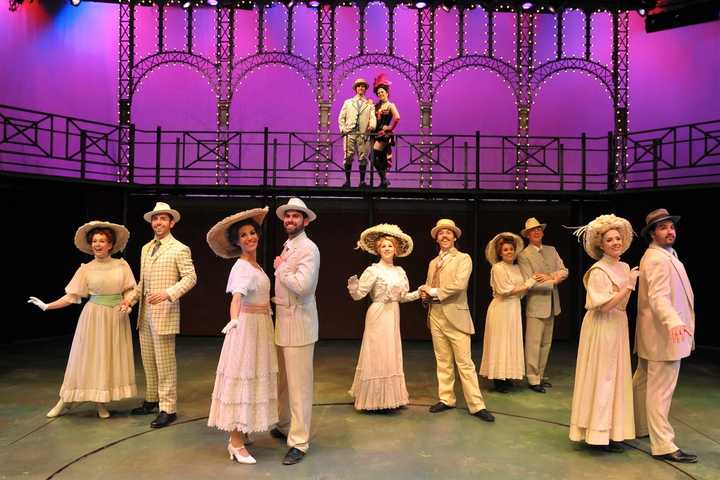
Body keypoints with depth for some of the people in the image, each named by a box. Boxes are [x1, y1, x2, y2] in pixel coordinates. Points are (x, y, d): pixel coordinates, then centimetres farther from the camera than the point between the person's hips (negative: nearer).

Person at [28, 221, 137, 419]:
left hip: (117, 317, 1)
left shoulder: (122, 265, 0)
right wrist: (46, 306, -5)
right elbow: (72, 296, 0)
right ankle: (65, 401, 20)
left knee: (112, 358, 5)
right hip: (94, 316, -1)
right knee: (88, 358, 3)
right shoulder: (86, 269, 0)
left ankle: (102, 403, 18)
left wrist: (127, 302, -14)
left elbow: (129, 290, 5)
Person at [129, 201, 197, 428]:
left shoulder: (179, 249, -6)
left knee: (165, 363, -4)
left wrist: (168, 293, -23)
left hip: (164, 312, -7)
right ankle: (152, 400, 30)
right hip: (145, 312, 7)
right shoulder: (146, 248, 16)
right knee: (148, 361, 16)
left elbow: (190, 277, -12)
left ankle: (168, 409, 4)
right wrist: (132, 298, 8)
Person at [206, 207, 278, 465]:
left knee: (253, 378, 15)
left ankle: (240, 432, 28)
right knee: (242, 379, -3)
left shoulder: (255, 265, 11)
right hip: (246, 327, -9)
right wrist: (233, 319, -50)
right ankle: (236, 442, 5)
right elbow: (237, 295, -34)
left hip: (261, 326, 9)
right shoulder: (242, 267, -16)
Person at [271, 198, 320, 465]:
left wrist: (280, 268, -13)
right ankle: (285, 426, 36)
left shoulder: (308, 248, -13)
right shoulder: (287, 247, 15)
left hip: (298, 322, -9)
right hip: (283, 319, 9)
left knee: (299, 384, -2)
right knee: (284, 380, 20)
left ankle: (299, 443, 7)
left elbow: (302, 285, -25)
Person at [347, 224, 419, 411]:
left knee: (391, 356, 12)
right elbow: (358, 294, -16)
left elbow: (403, 296, 14)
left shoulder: (400, 271, 9)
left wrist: (419, 293, 1)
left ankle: (389, 397, 24)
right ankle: (374, 399, 10)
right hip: (378, 316, -6)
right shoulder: (373, 270, -10)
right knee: (377, 355, -2)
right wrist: (353, 286, -36)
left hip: (394, 316, 7)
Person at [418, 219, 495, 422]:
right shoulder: (433, 263, 18)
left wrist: (434, 292, -9)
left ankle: (476, 405, 1)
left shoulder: (463, 258, -1)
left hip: (455, 316, -5)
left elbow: (459, 285, -16)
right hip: (436, 316, 5)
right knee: (443, 361, 10)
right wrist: (425, 293, -6)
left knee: (464, 363, -5)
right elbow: (428, 288, 17)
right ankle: (446, 399, 20)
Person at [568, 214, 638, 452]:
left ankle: (611, 430, 27)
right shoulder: (599, 270, -17)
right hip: (602, 329, -9)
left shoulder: (624, 267, 9)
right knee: (602, 378, -2)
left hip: (618, 327, 9)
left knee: (615, 377, 15)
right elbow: (605, 305, -22)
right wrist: (629, 284, -19)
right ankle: (600, 433, 8)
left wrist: (632, 283, 2)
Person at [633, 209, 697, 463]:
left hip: (657, 333, 11)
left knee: (643, 383, 18)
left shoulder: (662, 256, 16)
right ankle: (663, 445, 2)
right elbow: (658, 297, -31)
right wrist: (674, 322, -45)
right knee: (660, 390, -5)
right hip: (665, 334, -11)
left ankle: (637, 426, 32)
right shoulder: (658, 259, -17)